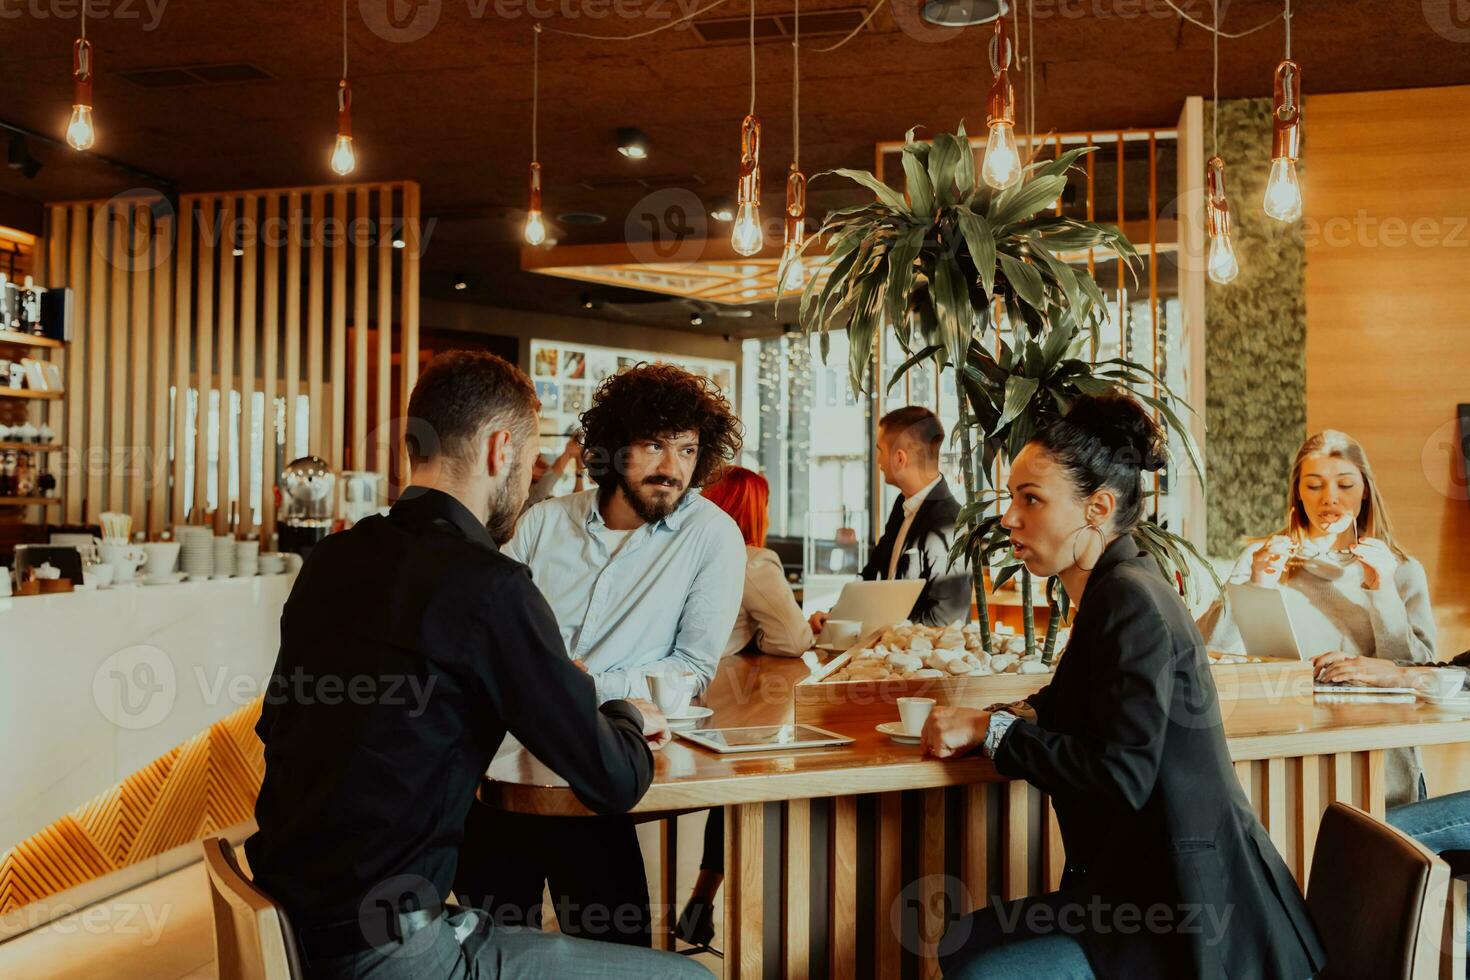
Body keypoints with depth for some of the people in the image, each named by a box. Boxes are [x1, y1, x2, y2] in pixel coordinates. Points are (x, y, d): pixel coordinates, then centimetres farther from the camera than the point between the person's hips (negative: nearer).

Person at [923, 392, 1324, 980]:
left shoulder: (1132, 600, -20)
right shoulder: (1115, 590, 10)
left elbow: (1121, 774, -26)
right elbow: (1065, 708, 21)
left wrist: (992, 729, -15)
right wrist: (980, 720, 1)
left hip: (1200, 916, -9)